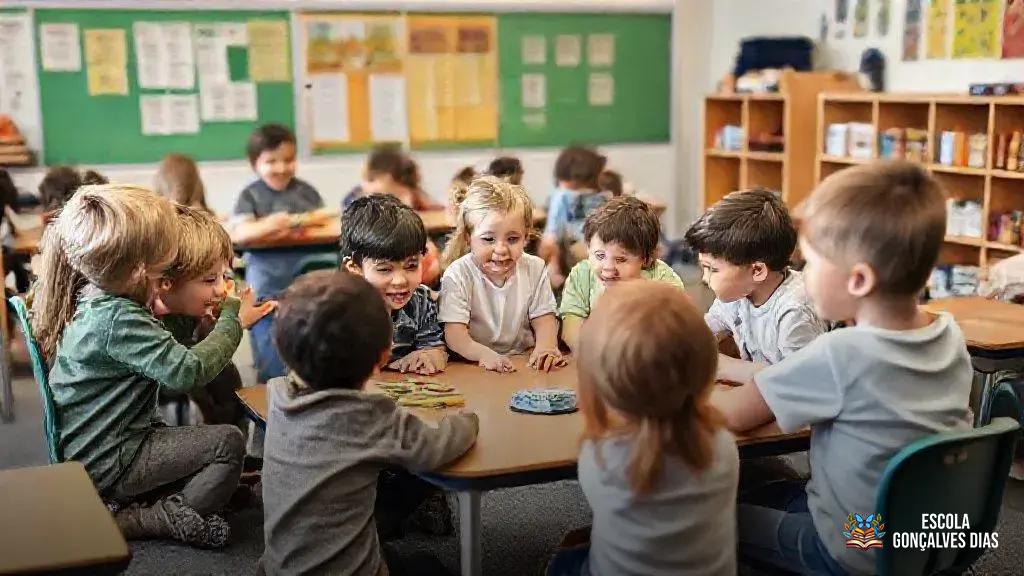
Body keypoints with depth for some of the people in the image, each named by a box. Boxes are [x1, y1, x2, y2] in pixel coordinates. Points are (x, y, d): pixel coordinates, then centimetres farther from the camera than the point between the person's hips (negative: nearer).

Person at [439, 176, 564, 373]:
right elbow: (454, 332, -15)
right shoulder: (458, 275, -10)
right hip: (472, 364, -5)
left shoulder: (534, 269, 1)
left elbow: (543, 318, 4)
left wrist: (545, 346, -18)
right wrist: (484, 354, -33)